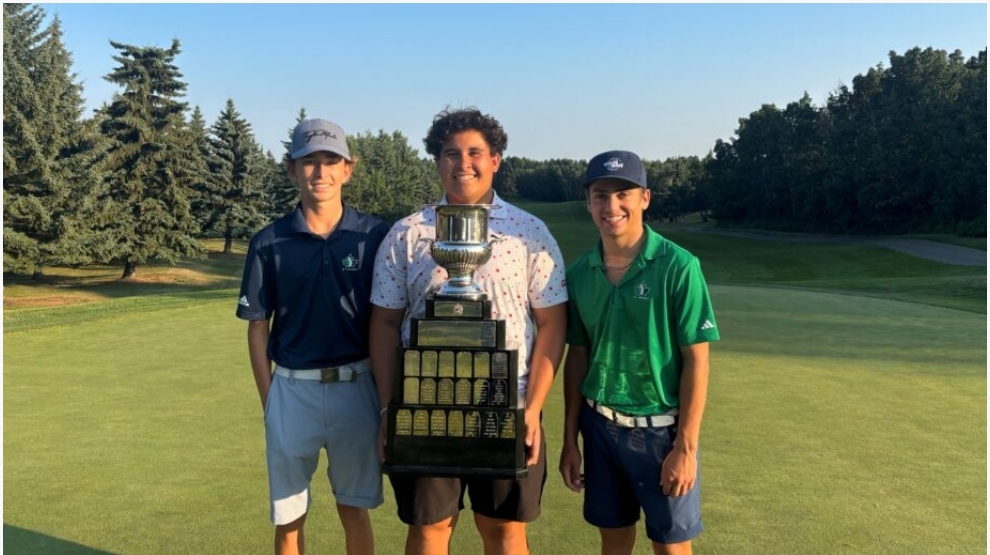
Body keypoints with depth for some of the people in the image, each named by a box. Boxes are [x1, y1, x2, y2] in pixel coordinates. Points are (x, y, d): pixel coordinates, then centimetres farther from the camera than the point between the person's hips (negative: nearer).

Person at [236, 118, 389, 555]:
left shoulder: (375, 235, -3)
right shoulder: (269, 242, -1)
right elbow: (257, 326, 4)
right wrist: (269, 400, 0)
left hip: (356, 388, 0)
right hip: (292, 390, 1)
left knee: (354, 510, 15)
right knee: (288, 518, 13)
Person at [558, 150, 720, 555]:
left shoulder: (678, 267, -14)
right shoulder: (579, 273, -1)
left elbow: (696, 359, -12)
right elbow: (577, 356, 6)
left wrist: (686, 446, -13)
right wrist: (570, 439, 7)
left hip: (660, 428, -3)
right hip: (599, 425, 4)